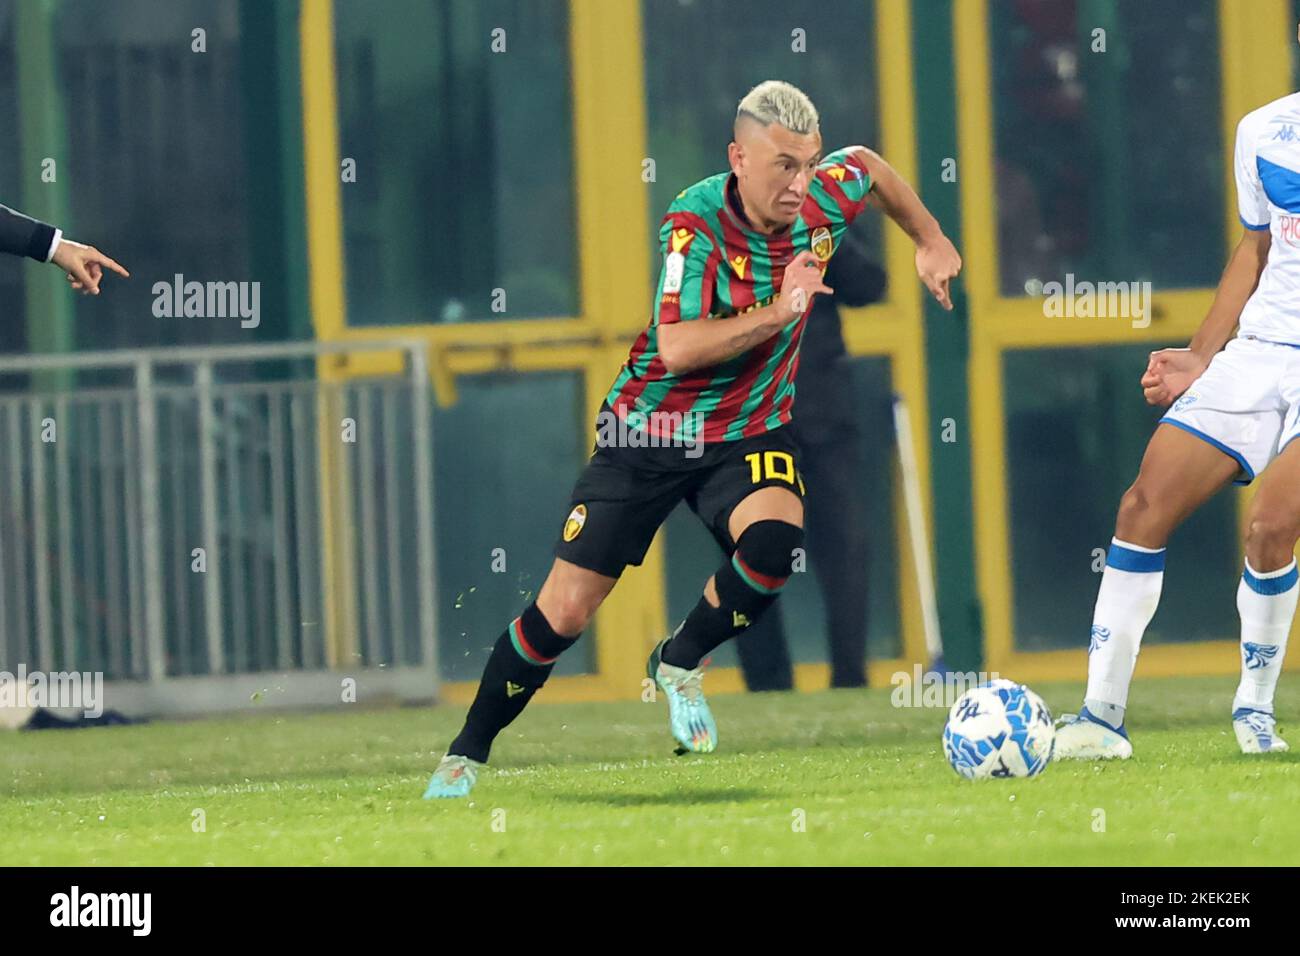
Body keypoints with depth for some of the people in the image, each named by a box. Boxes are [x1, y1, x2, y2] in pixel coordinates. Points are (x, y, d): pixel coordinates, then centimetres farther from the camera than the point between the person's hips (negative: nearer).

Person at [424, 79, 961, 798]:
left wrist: (929, 240, 17)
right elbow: (676, 347, -35)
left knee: (772, 545, -29)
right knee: (564, 612, -3)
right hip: (649, 432, -3)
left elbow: (869, 166, 15)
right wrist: (779, 311, -39)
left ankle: (680, 662, 0)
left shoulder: (823, 200, -11)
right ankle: (464, 756, 18)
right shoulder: (695, 220, -25)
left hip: (749, 433, 3)